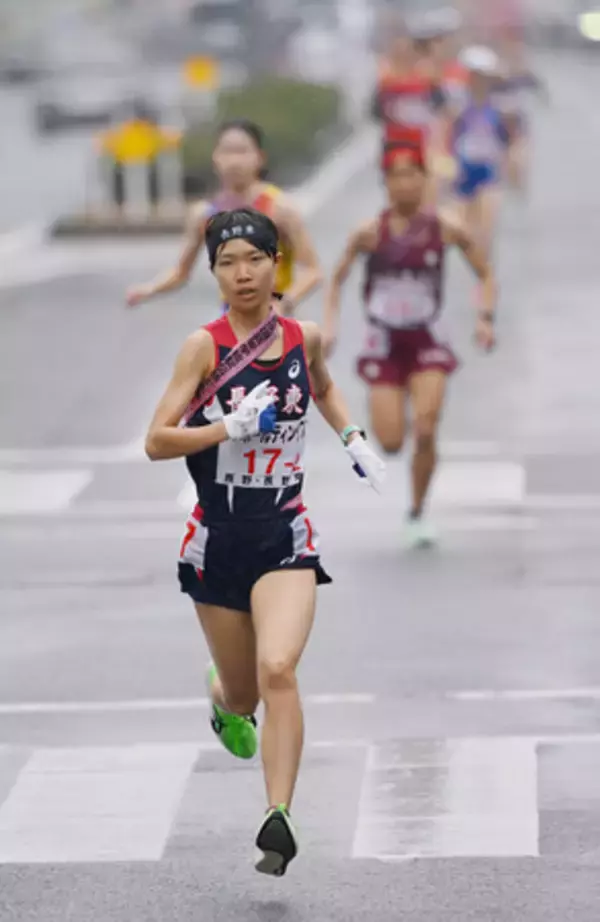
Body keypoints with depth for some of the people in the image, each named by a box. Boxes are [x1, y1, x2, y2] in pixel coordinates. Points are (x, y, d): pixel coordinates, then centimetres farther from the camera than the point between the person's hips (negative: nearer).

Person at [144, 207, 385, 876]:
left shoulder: (303, 338, 3)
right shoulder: (205, 345, -7)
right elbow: (156, 442, -11)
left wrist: (354, 439, 13)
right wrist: (233, 426, -20)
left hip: (286, 534, 1)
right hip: (218, 536, -1)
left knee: (277, 670, -22)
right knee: (242, 697, 13)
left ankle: (279, 821, -20)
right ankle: (221, 697, 51)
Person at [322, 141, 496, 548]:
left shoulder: (444, 230, -7)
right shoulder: (370, 233, -9)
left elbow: (486, 275, 3)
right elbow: (337, 281, 3)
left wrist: (486, 317, -11)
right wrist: (330, 325, -9)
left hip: (427, 342, 0)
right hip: (384, 344, 0)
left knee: (425, 432, -15)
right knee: (391, 444, -6)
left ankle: (419, 511, 9)